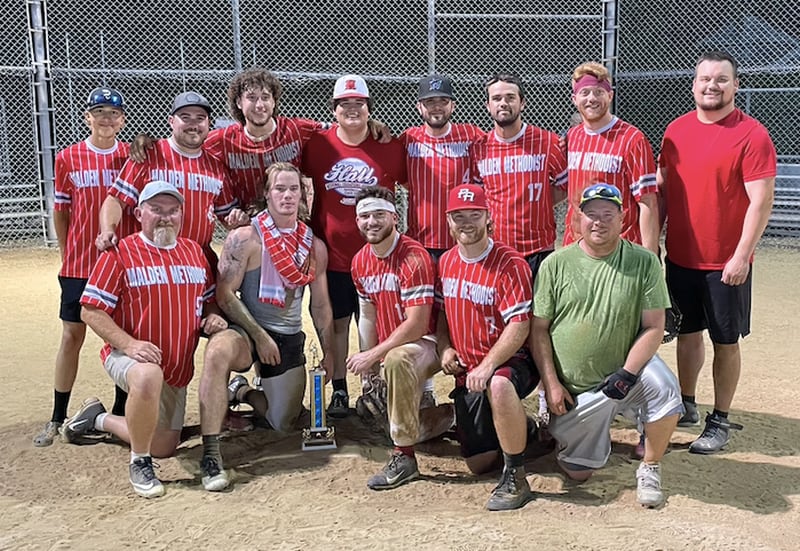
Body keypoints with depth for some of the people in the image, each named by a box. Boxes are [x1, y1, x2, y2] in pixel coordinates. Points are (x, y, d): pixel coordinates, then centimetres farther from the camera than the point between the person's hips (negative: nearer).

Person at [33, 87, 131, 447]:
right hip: (79, 264, 0)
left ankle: (121, 413, 21)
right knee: (71, 337, 4)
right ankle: (57, 419, 13)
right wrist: (67, 256, 4)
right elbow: (61, 212, 6)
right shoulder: (68, 158, 1)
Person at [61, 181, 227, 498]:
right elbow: (91, 311, -12)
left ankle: (99, 419, 38)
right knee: (149, 376, -43)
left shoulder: (194, 251, 7)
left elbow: (209, 299, 17)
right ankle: (139, 464, -19)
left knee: (164, 447, 12)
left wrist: (212, 317, -7)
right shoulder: (120, 253, -9)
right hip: (127, 355, -6)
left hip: (178, 367, 6)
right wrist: (128, 343, -25)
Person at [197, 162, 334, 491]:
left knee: (284, 424, 7)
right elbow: (224, 294, -13)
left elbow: (320, 304, 12)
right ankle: (211, 456, -34)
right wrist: (259, 336, -17)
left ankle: (242, 391, 39)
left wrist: (327, 351, 11)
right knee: (218, 350, -40)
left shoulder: (315, 247, 5)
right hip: (246, 330, -4)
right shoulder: (245, 238, -10)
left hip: (290, 339, 5)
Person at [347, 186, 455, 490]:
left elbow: (417, 325, -25)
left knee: (397, 359, -40)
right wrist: (368, 371, 6)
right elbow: (368, 316, 11)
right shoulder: (360, 261, 4)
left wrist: (372, 355, -23)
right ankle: (444, 415, 33)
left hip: (427, 342, -8)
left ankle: (404, 456, -28)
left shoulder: (413, 257, -20)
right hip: (391, 348, 8)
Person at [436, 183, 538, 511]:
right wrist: (445, 348, 3)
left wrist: (487, 366, -30)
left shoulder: (509, 263, -13)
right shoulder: (446, 262, 7)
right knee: (479, 464, 4)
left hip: (509, 363, -6)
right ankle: (518, 427, 35)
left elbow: (519, 326, -20)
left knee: (498, 385, -43)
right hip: (465, 372, 6)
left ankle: (515, 477, -25)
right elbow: (441, 311, 20)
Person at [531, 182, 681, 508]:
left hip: (627, 368, -1)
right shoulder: (556, 263, -3)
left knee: (665, 389, -33)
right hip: (572, 389, 1)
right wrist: (551, 384, -9)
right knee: (578, 473, 3)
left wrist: (628, 373, -22)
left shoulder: (644, 263, -5)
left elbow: (653, 327, -8)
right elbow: (539, 329, -2)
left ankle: (649, 468, -6)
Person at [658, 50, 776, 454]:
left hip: (727, 264, -5)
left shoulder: (752, 135, -11)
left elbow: (761, 201, -14)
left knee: (726, 342, 6)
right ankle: (686, 407, 33)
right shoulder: (676, 130, 5)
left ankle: (720, 421, 20)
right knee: (687, 333, 16)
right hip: (680, 257, 5)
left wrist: (742, 255, -19)